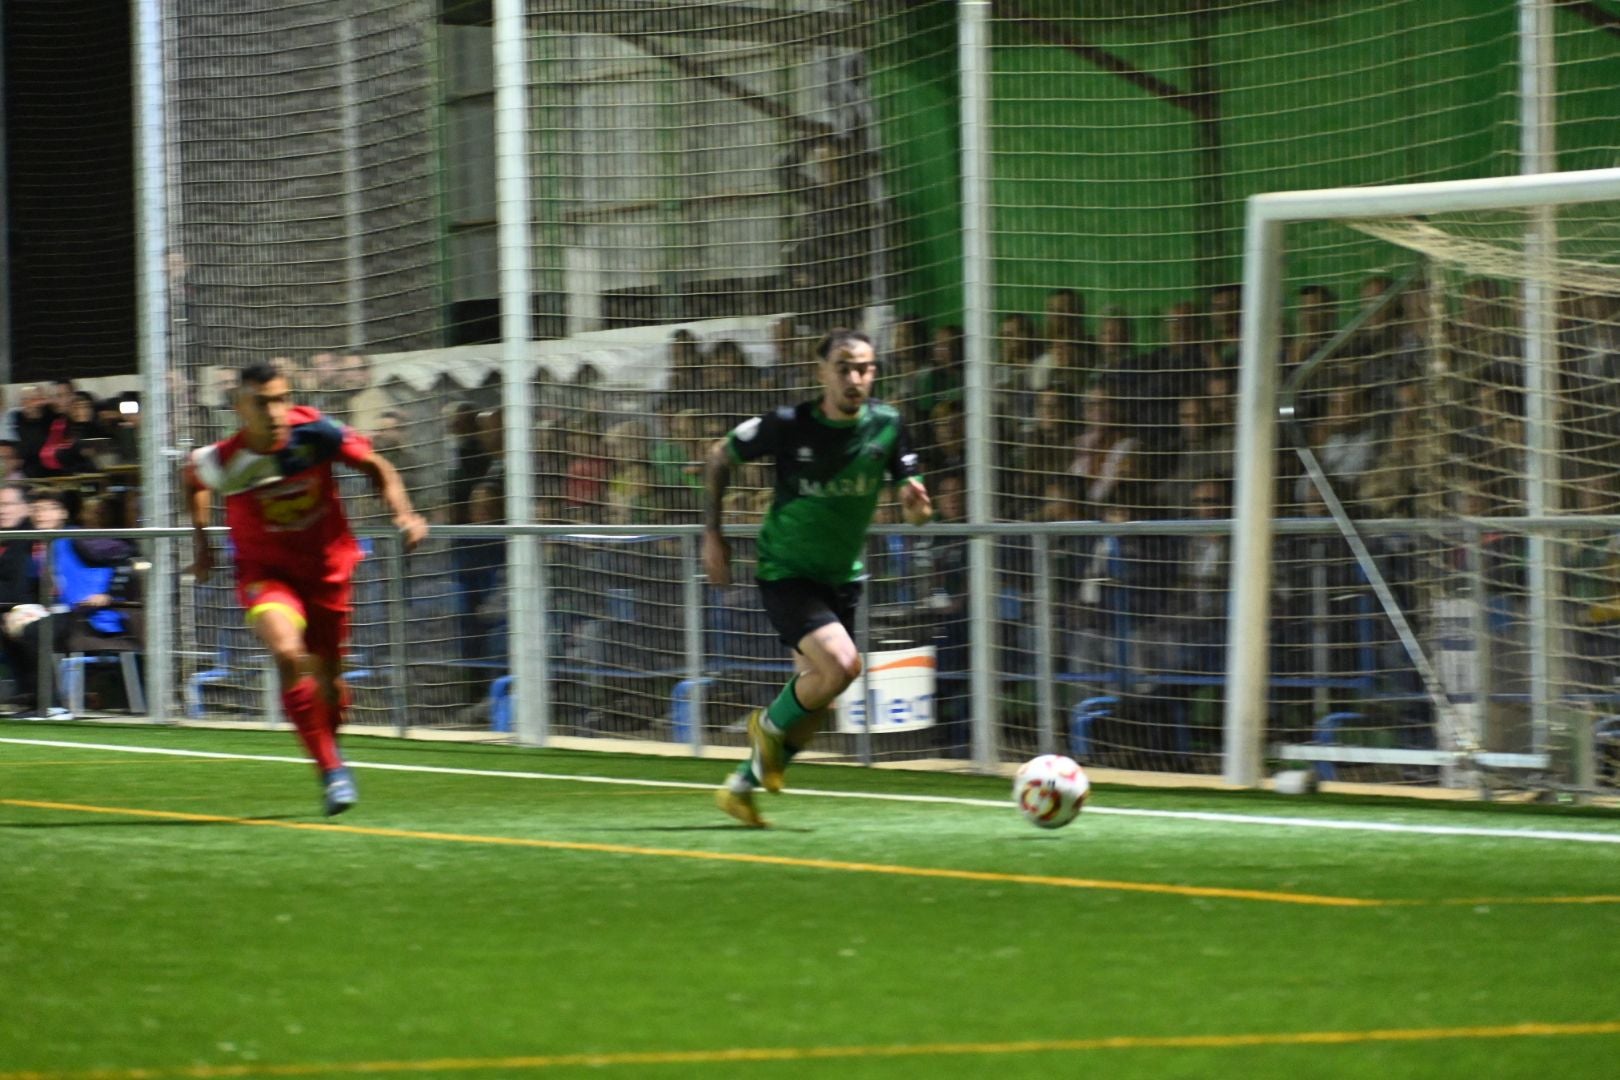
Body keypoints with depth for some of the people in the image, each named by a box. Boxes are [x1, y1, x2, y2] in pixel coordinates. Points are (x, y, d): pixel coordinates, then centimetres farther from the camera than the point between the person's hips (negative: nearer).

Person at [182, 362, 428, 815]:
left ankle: (331, 746, 45)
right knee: (287, 652, -29)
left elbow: (376, 468, -4)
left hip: (328, 565, 2)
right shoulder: (224, 460, -21)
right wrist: (201, 542, 9)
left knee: (327, 680, 11)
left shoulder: (315, 432, -19)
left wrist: (403, 514, -18)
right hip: (266, 569, -2)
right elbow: (193, 478, 5)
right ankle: (331, 770, -19)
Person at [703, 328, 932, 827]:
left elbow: (914, 509, -2)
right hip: (786, 574, -5)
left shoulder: (886, 426, -8)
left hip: (842, 578, 5)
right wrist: (713, 534, -4)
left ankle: (742, 786, 28)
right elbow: (720, 457, -2)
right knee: (841, 663, -26)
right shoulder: (789, 425, -18)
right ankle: (771, 725, 3)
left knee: (815, 698, 9)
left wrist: (915, 501, -26)